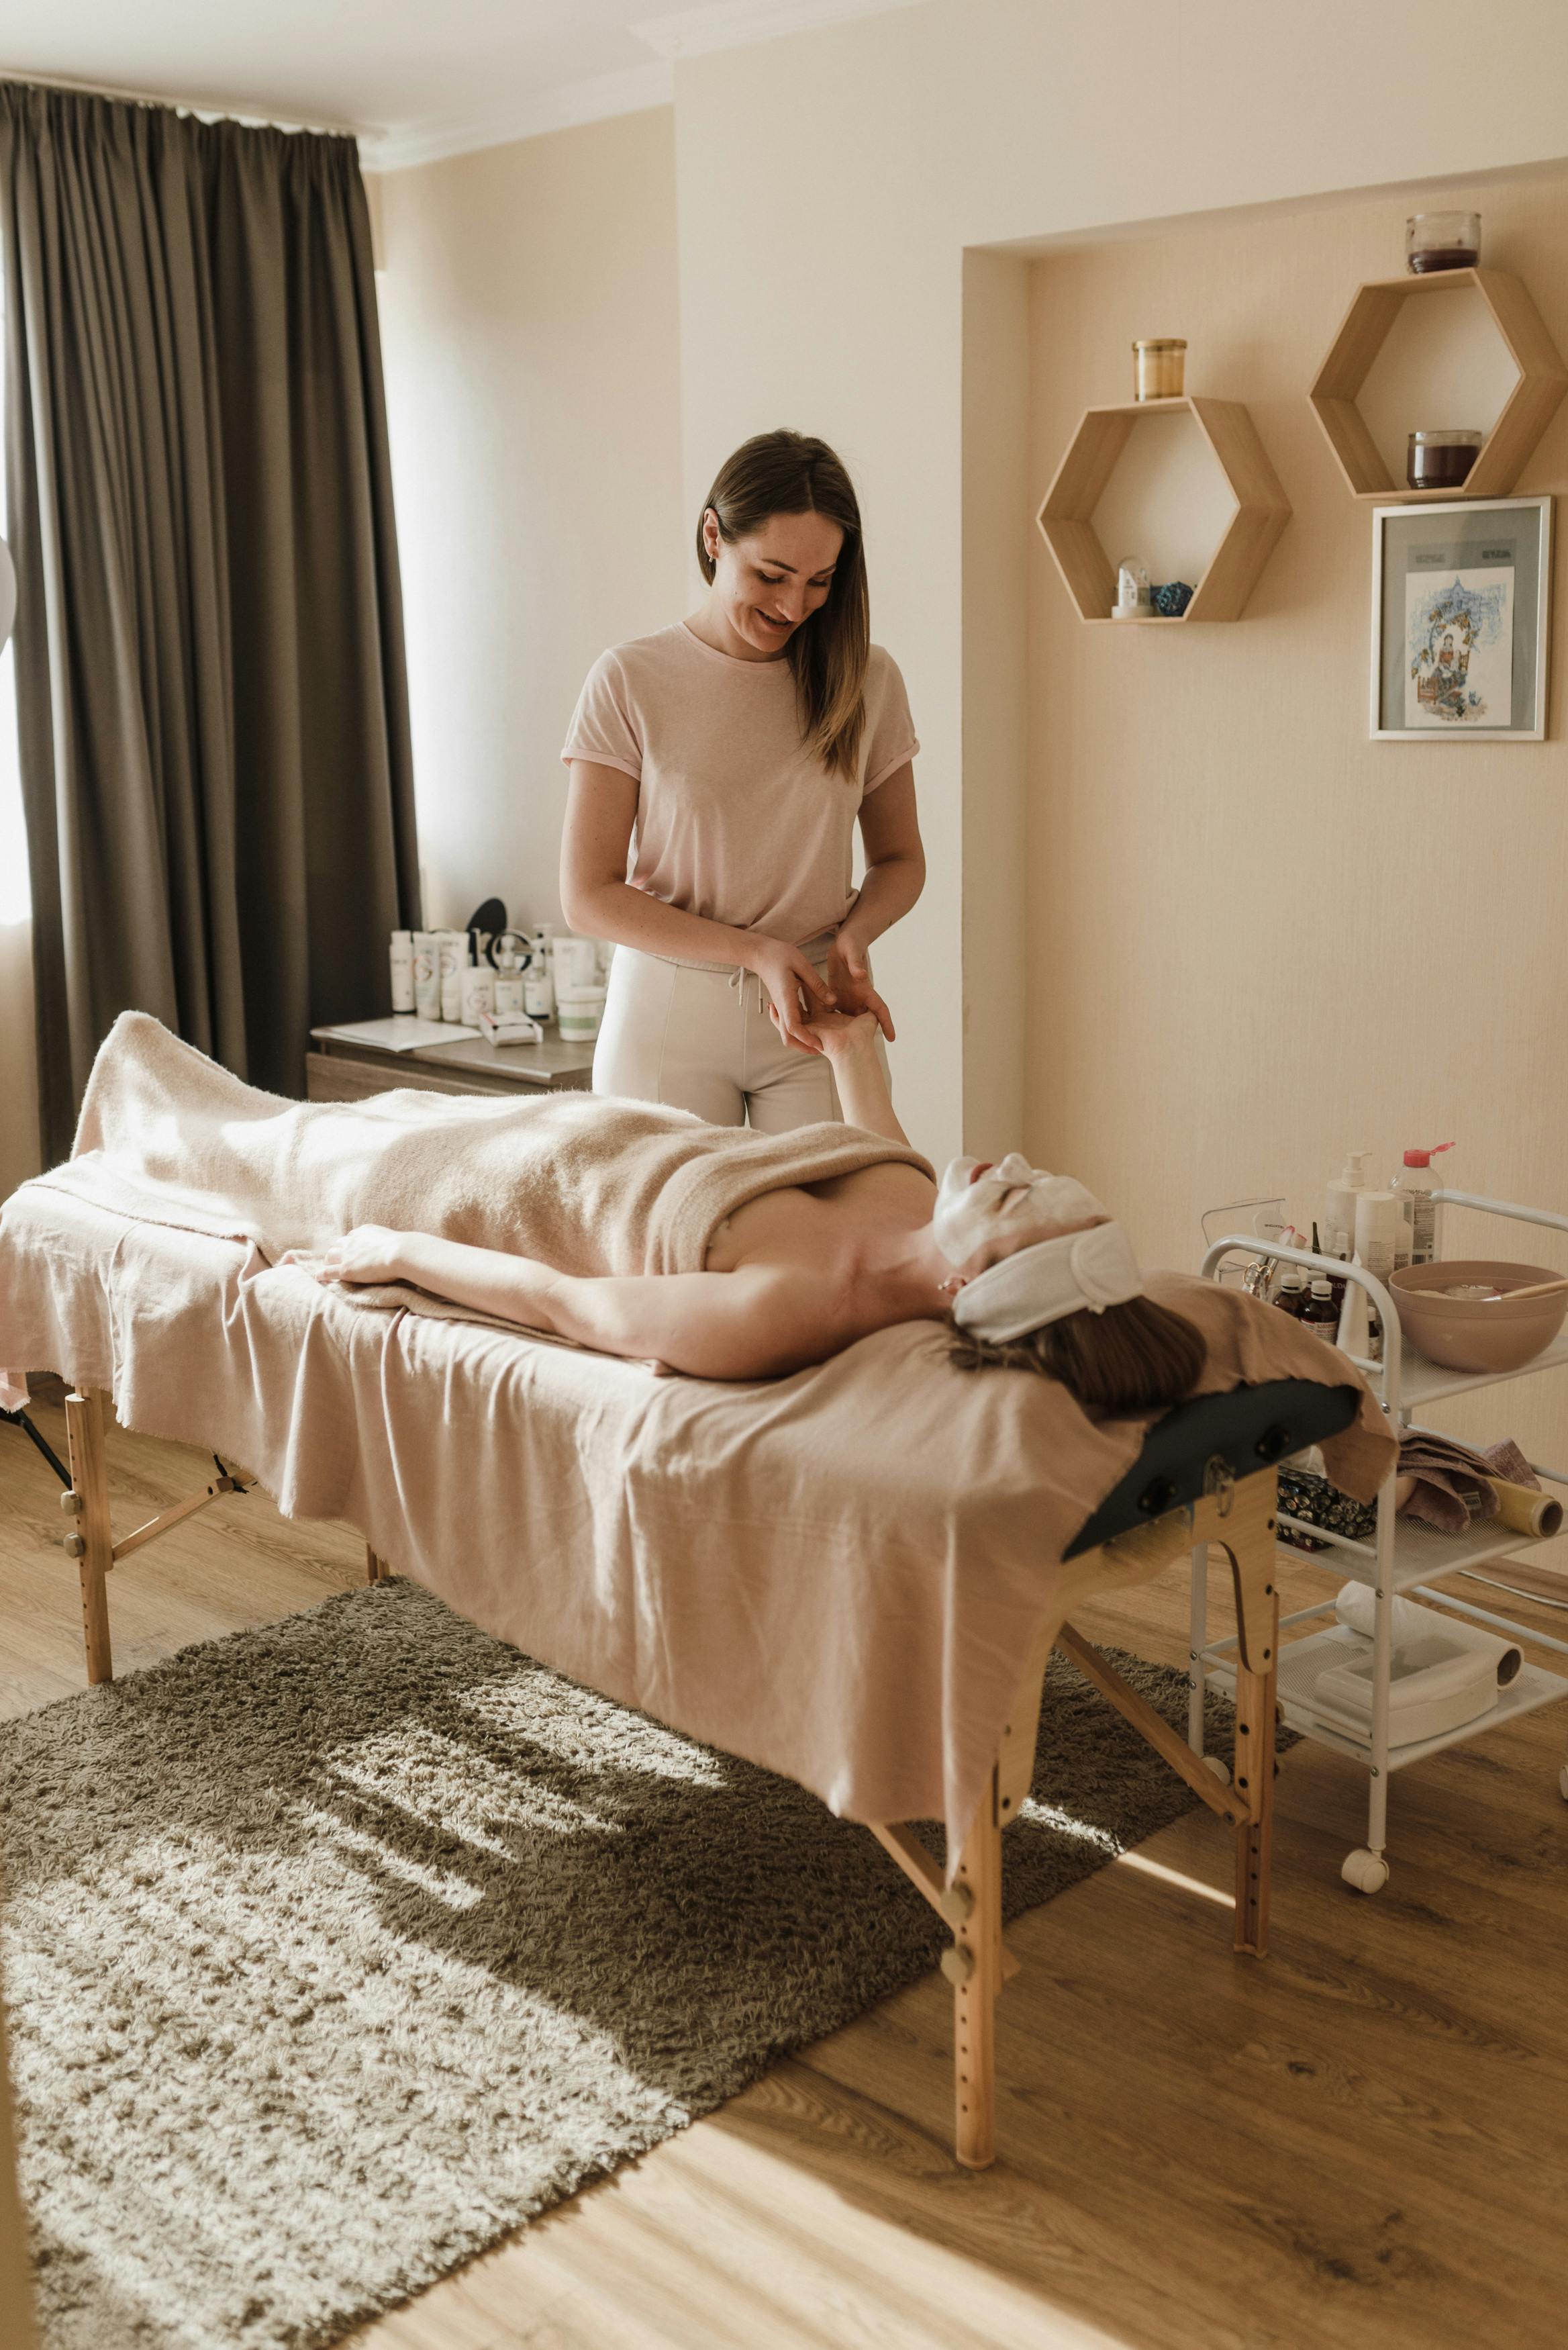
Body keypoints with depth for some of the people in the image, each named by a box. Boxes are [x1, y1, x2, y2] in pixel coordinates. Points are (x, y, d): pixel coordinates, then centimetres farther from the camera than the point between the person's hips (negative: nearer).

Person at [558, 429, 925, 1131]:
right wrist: (753, 951, -15)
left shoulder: (867, 679, 3)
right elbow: (588, 896, -6)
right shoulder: (631, 681, -4)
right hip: (671, 1017, -1)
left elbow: (900, 859, 13)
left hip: (818, 1016, 2)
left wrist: (852, 936, -9)